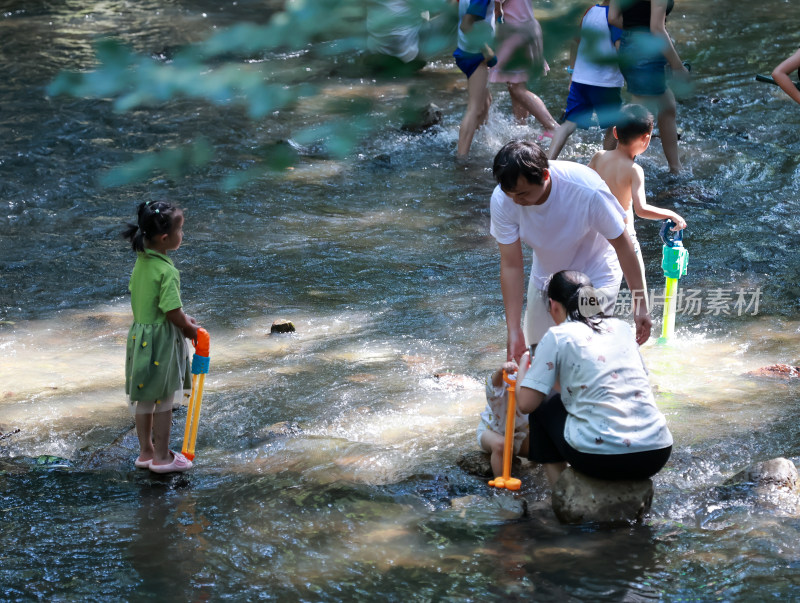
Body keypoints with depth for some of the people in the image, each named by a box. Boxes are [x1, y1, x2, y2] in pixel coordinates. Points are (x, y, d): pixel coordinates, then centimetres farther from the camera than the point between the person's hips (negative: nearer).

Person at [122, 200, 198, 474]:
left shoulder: (140, 262, 2)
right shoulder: (167, 271, -25)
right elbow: (173, 312, -23)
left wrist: (182, 319, 12)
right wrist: (190, 328, -5)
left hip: (140, 335, 8)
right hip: (162, 340, -8)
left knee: (144, 399, 18)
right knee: (163, 401, 6)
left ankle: (146, 451, 30)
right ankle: (162, 457, 16)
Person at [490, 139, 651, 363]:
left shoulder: (587, 191, -36)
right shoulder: (502, 200, -26)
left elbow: (622, 243, -22)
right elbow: (511, 266, -19)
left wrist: (640, 304, -15)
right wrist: (513, 331, -21)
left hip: (595, 277, -4)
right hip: (546, 276, 4)